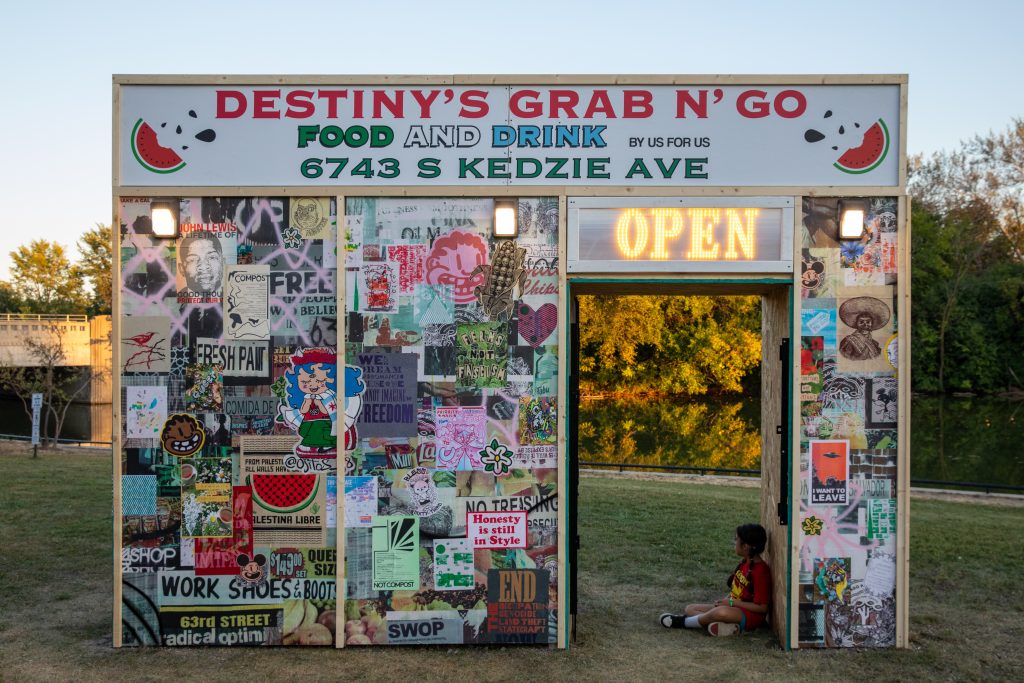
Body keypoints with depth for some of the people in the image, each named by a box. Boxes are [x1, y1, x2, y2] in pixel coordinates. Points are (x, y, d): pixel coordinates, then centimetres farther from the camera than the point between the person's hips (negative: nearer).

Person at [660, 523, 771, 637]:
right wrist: (725, 600, -3)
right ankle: (725, 625, -22)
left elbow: (762, 607, -21)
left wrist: (731, 602, -19)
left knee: (721, 612, -41)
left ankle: (683, 622, -17)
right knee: (689, 609, 2)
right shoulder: (746, 563, 7)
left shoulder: (760, 571, -20)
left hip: (751, 616, -10)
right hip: (735, 608, 10)